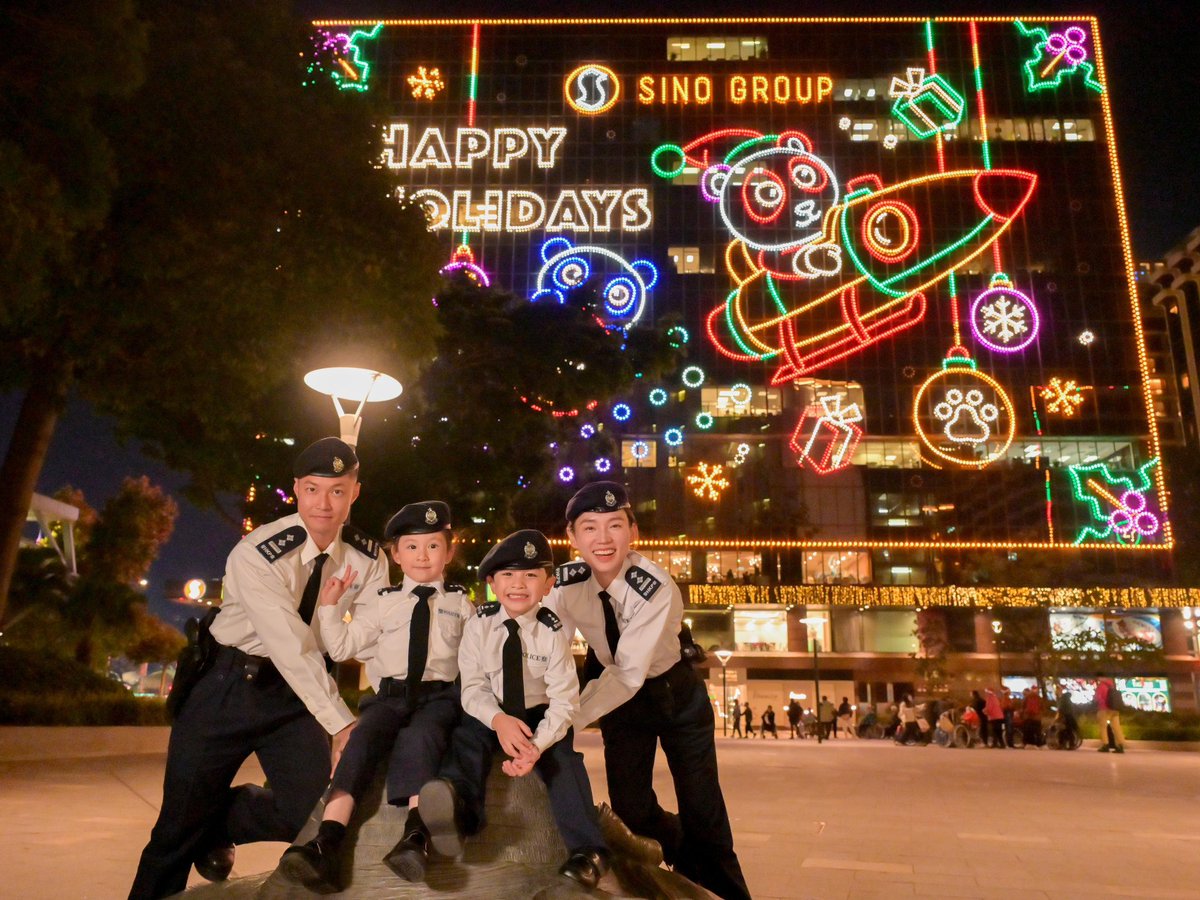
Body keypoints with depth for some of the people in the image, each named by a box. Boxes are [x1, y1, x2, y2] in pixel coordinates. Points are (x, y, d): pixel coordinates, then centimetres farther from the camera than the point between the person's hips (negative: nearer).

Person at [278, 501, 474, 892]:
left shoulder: (461, 605, 12)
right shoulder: (381, 602, 13)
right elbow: (342, 646, 8)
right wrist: (329, 606, 0)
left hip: (440, 697, -1)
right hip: (390, 695, 2)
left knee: (420, 736, -34)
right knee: (364, 737, -28)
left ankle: (415, 835, -41)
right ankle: (328, 840, -37)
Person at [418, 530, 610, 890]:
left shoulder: (553, 632, -14)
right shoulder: (478, 626, -9)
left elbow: (564, 700, -17)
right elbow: (473, 688, -10)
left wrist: (538, 745, -34)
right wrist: (498, 720, -32)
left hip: (540, 715, -1)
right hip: (490, 714, 1)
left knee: (563, 757, -25)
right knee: (466, 737, -27)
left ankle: (586, 850, -24)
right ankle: (457, 811, -52)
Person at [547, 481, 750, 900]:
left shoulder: (655, 588, -32)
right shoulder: (564, 584, -21)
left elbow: (629, 673, -35)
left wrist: (568, 721, -38)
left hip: (675, 691, -3)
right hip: (620, 695, 3)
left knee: (702, 809, -1)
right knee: (630, 809, 5)